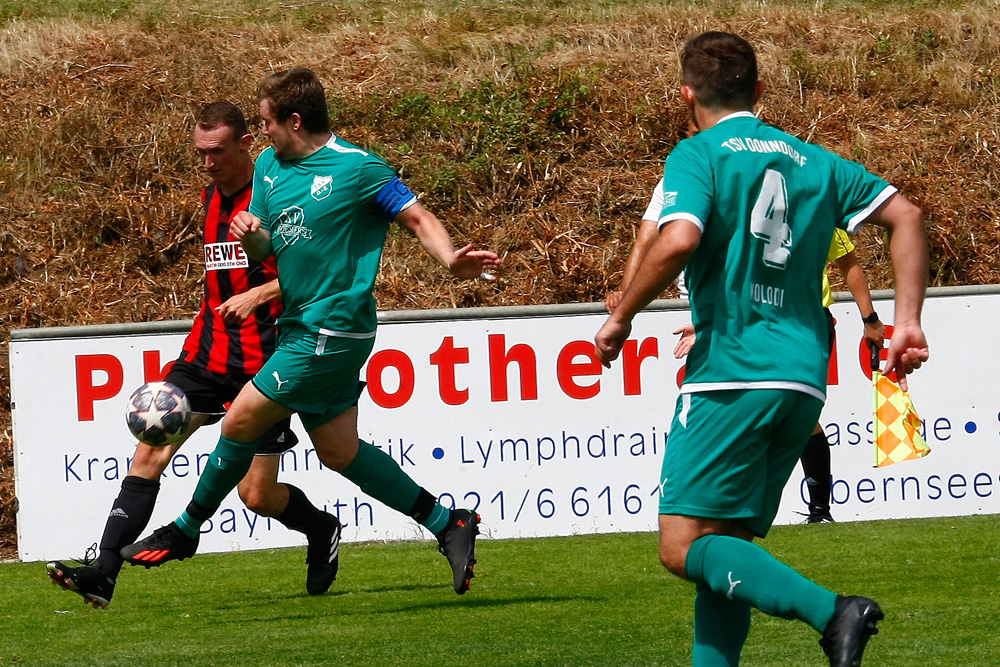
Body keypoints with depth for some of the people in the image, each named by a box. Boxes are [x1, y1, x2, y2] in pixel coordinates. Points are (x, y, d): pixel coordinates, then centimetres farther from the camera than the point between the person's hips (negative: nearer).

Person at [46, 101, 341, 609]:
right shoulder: (211, 195, 13)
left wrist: (258, 294, -20)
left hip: (262, 361, -6)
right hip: (207, 351, 6)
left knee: (257, 494, -4)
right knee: (151, 451, -11)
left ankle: (323, 532, 28)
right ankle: (104, 570, -16)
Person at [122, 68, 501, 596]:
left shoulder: (358, 169, -12)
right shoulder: (269, 165, 11)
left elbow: (418, 218, -10)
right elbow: (263, 251, 15)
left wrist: (451, 259, -28)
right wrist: (250, 235, -9)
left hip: (331, 330, -9)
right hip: (299, 327, 9)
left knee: (242, 421, -5)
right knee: (339, 452, 9)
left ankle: (186, 530, 11)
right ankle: (446, 524, 16)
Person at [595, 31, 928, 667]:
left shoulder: (699, 155, -1)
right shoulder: (815, 161, 18)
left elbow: (679, 240, -18)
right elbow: (906, 216, 12)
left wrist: (621, 317, -5)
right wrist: (908, 322, 11)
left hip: (731, 372, -7)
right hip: (805, 381, 7)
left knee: (687, 546, -9)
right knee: (726, 549, 13)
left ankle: (831, 611, -27)